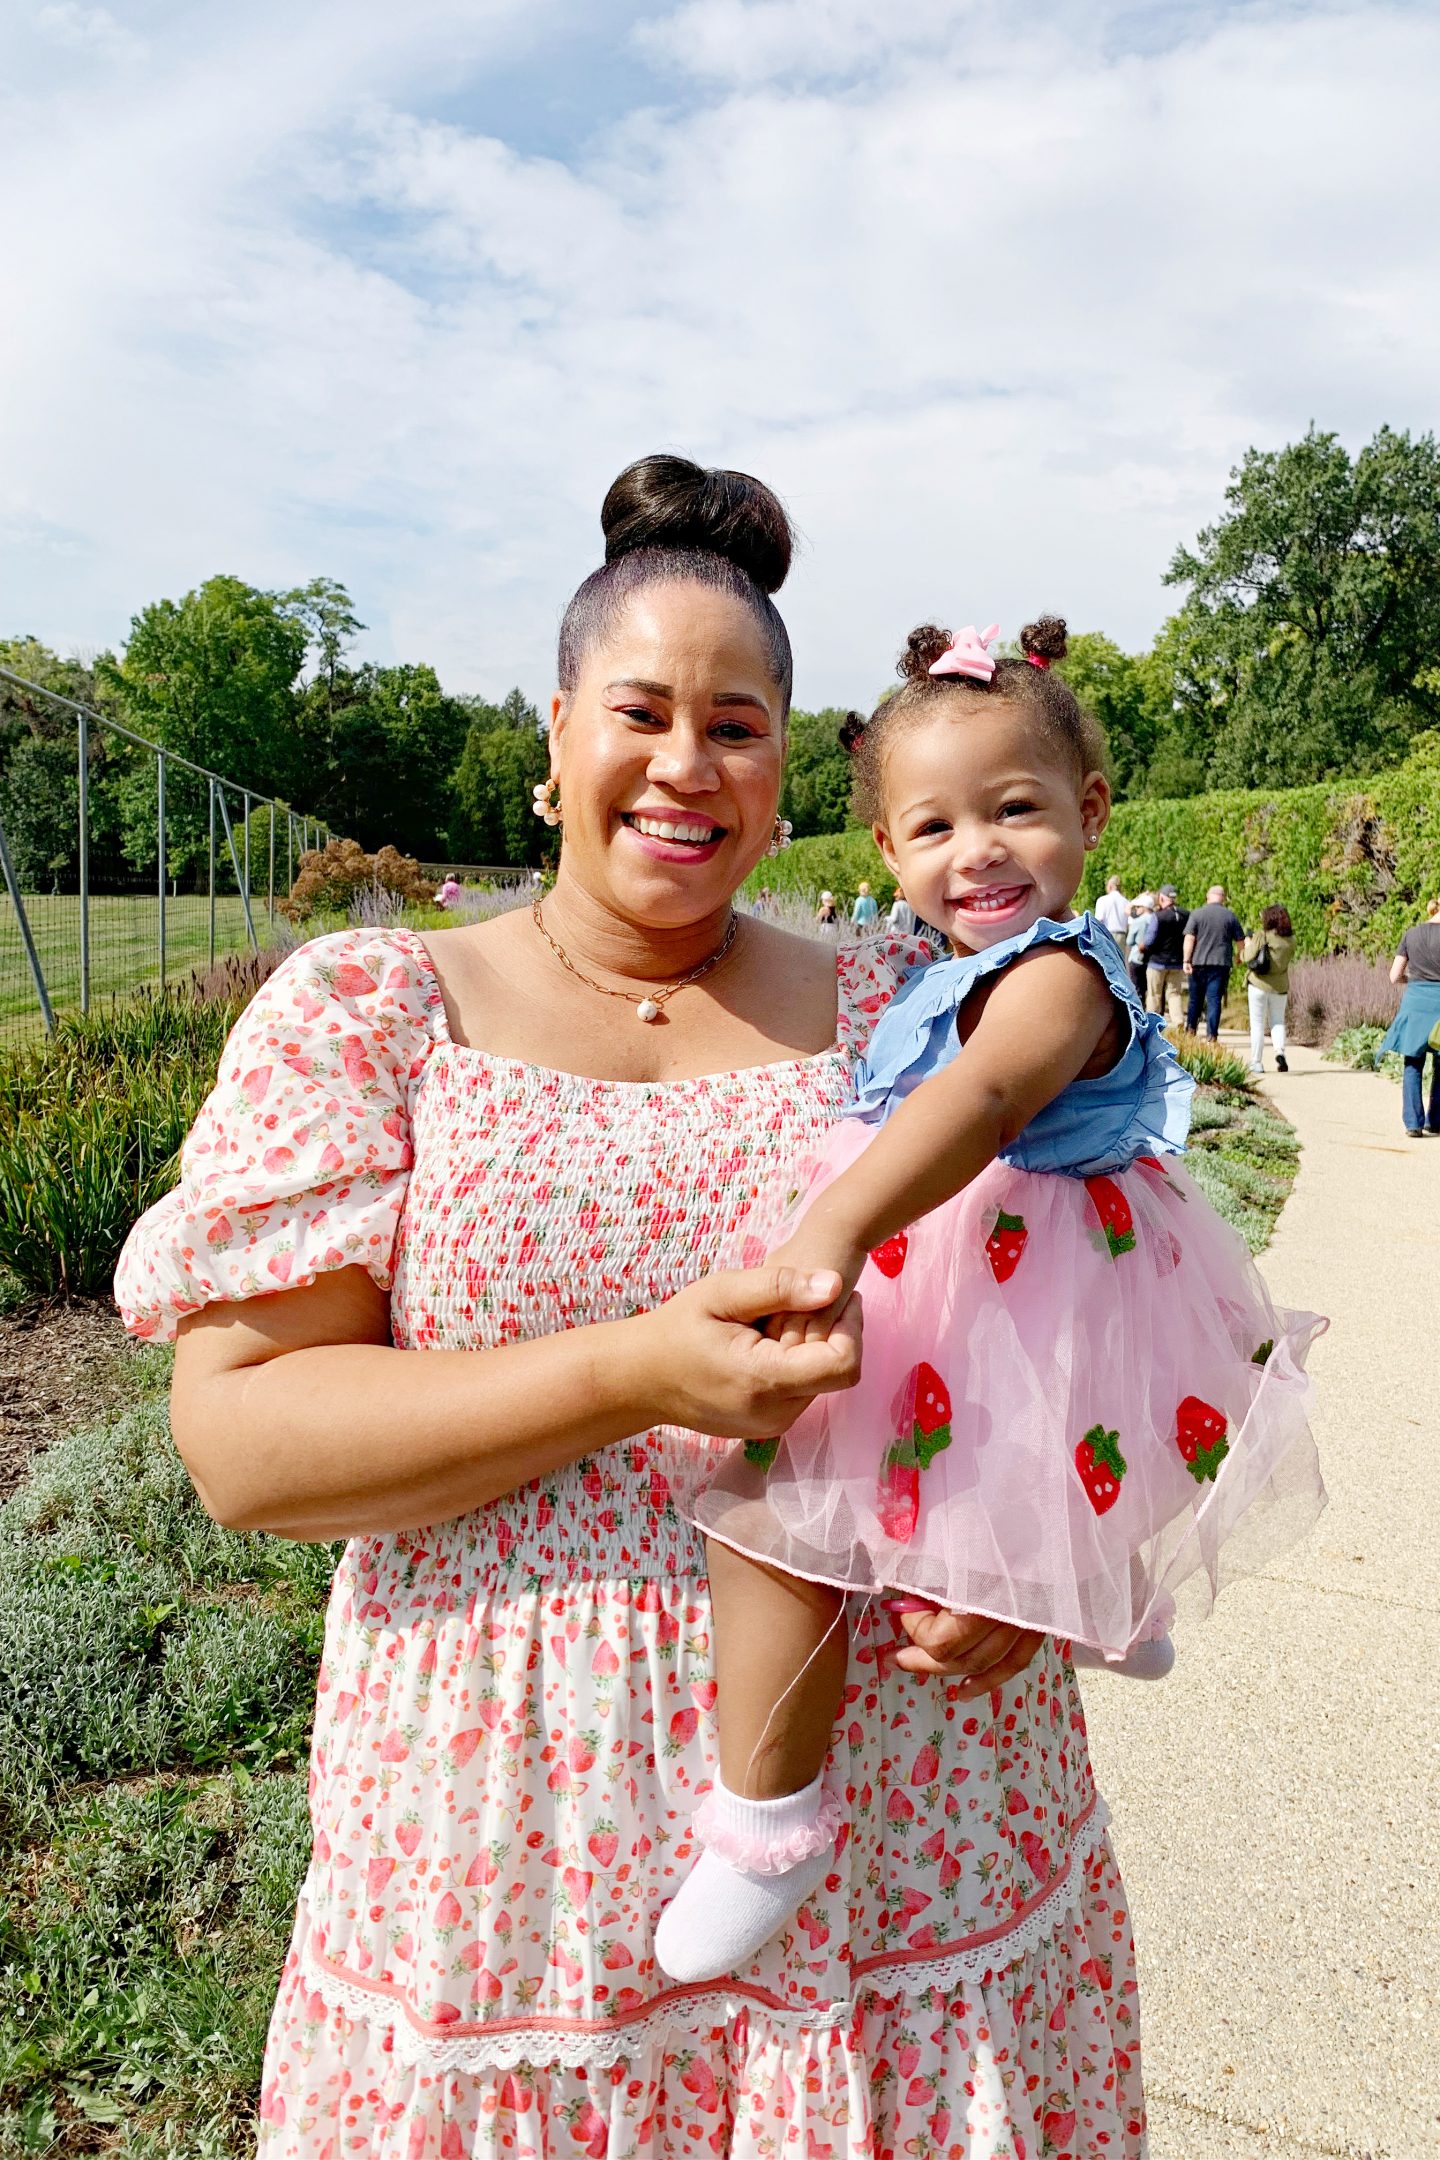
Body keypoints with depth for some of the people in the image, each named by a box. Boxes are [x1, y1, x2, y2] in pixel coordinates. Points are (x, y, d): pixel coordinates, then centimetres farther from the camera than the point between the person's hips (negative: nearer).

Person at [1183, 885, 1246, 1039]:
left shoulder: (1197, 913, -1)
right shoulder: (1231, 916, 4)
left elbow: (1189, 939, -8)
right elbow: (1240, 940, 8)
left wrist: (1186, 960, -9)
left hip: (1198, 962, 0)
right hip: (1221, 963, 0)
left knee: (1195, 999, 12)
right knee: (1214, 999, 0)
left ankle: (1190, 1030, 17)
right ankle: (1212, 1036, -5)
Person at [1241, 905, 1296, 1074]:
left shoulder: (1261, 935, -11)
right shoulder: (1290, 940, 1)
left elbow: (1248, 957, -14)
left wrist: (1247, 946, 7)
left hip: (1259, 984, -3)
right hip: (1280, 986, 3)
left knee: (1258, 1024, 4)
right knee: (1278, 1022, 16)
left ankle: (1256, 1063, 5)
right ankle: (1280, 1051, -8)